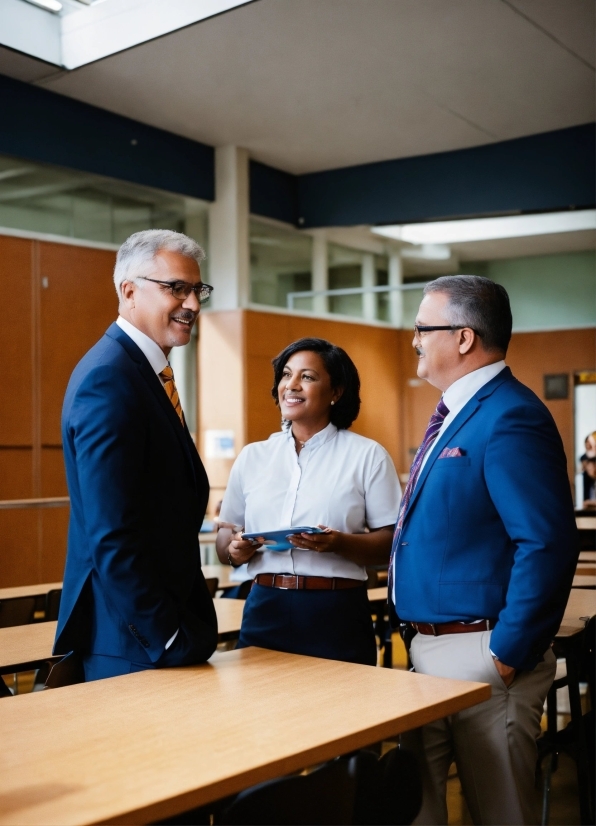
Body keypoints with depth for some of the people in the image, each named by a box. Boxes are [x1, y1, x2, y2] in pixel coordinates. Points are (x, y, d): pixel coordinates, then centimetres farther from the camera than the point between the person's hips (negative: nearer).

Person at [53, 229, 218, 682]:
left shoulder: (147, 371, 11)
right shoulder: (108, 377, -18)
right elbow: (112, 535, -23)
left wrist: (187, 626, 10)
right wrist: (168, 637, -18)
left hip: (163, 625, 9)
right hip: (135, 644, -9)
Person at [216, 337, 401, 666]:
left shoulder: (367, 455, 0)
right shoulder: (252, 457, 11)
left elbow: (392, 543, -3)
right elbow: (226, 533, 15)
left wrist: (340, 543, -20)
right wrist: (234, 550, -7)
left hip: (337, 616, -3)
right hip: (264, 612, 3)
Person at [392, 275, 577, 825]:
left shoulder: (509, 419, -18)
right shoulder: (456, 414, 13)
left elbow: (548, 546, -25)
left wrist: (507, 657, -21)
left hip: (482, 655, -10)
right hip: (430, 649, 10)